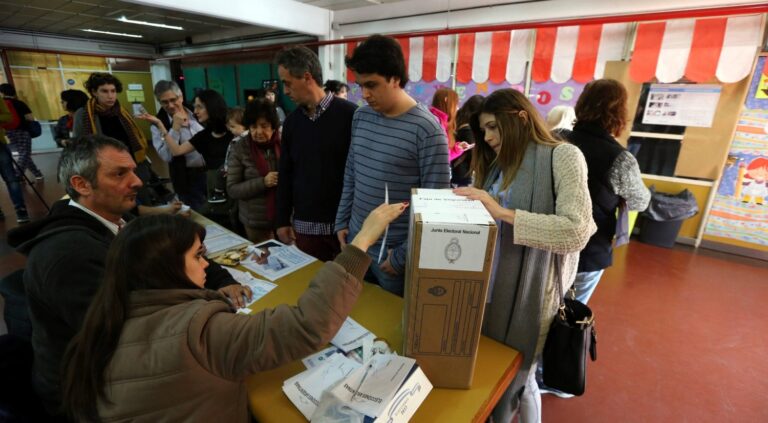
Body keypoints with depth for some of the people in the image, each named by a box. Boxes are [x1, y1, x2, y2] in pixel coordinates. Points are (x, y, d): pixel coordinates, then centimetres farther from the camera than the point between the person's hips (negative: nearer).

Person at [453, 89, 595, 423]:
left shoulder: (562, 156, -10)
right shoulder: (498, 165, 9)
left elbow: (576, 232, -23)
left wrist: (502, 212, -26)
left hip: (528, 294, -6)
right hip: (490, 288, 6)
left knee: (513, 378, 14)